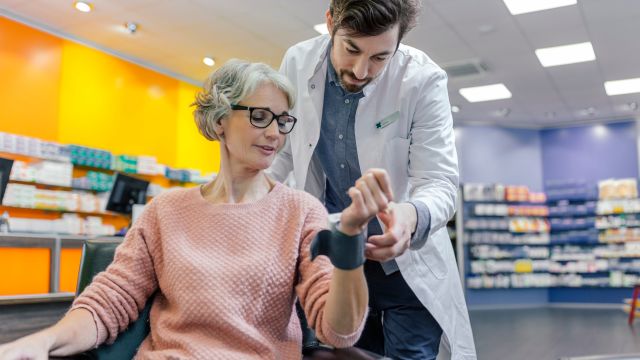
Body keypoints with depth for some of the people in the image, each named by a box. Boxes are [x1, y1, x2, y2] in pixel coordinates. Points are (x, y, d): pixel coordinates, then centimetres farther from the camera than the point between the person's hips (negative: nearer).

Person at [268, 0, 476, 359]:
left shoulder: (423, 80, -19)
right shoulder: (297, 63, -9)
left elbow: (439, 183, -21)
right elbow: (279, 154, 3)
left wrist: (413, 216, -43)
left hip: (404, 259, -3)